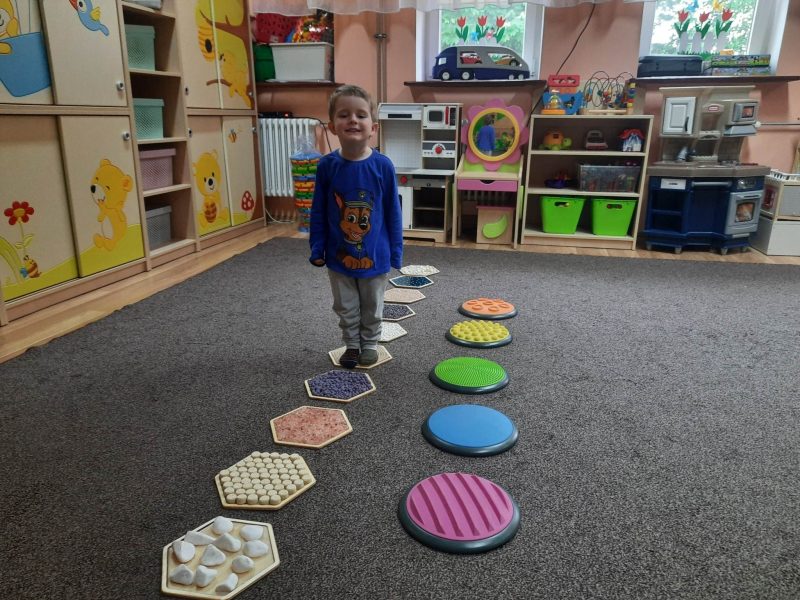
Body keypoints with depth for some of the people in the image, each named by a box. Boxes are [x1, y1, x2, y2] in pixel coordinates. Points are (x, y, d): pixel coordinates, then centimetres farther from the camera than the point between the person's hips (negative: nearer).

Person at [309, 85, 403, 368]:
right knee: (346, 308, 17)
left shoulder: (383, 165, -14)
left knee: (372, 308, 18)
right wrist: (317, 248, -1)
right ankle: (352, 345, 37)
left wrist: (396, 250, -3)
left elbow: (393, 211, -6)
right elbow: (318, 211, -2)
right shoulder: (327, 165, -11)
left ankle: (370, 345, 38)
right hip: (339, 256, 1)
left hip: (374, 255, -1)